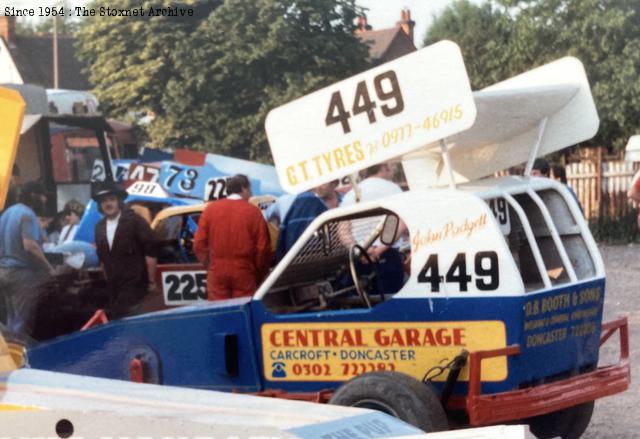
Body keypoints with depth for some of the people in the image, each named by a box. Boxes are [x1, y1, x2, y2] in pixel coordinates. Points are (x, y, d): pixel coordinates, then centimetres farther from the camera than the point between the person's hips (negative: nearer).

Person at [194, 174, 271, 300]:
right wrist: (260, 275, 6)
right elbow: (263, 247, -6)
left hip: (217, 272, 2)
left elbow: (199, 244, 3)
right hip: (244, 273, -2)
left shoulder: (211, 209, 4)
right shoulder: (253, 212, -4)